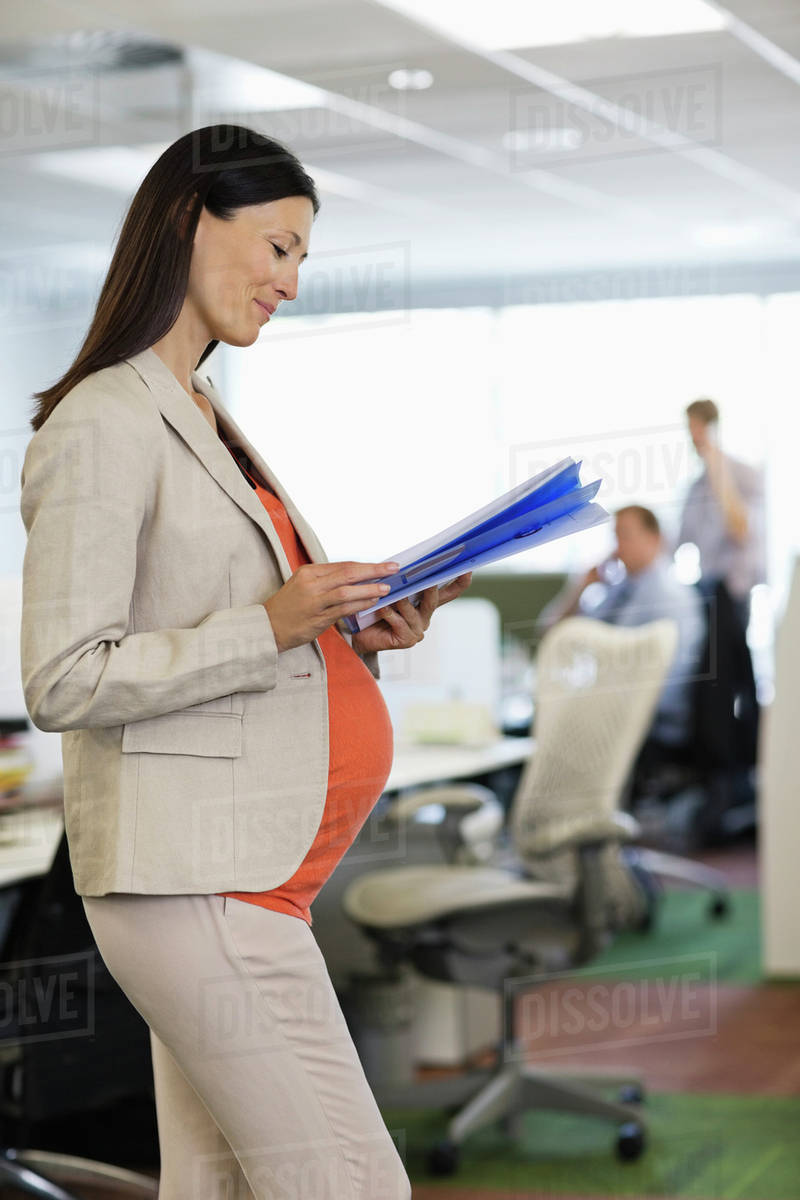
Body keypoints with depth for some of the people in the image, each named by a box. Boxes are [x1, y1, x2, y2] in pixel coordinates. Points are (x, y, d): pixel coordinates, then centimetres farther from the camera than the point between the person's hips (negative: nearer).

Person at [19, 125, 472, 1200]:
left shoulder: (206, 417, 19)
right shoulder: (102, 424, -10)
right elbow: (64, 683, -15)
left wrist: (353, 633, 6)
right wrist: (270, 627, -21)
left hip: (254, 869, 9)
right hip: (191, 871, -9)